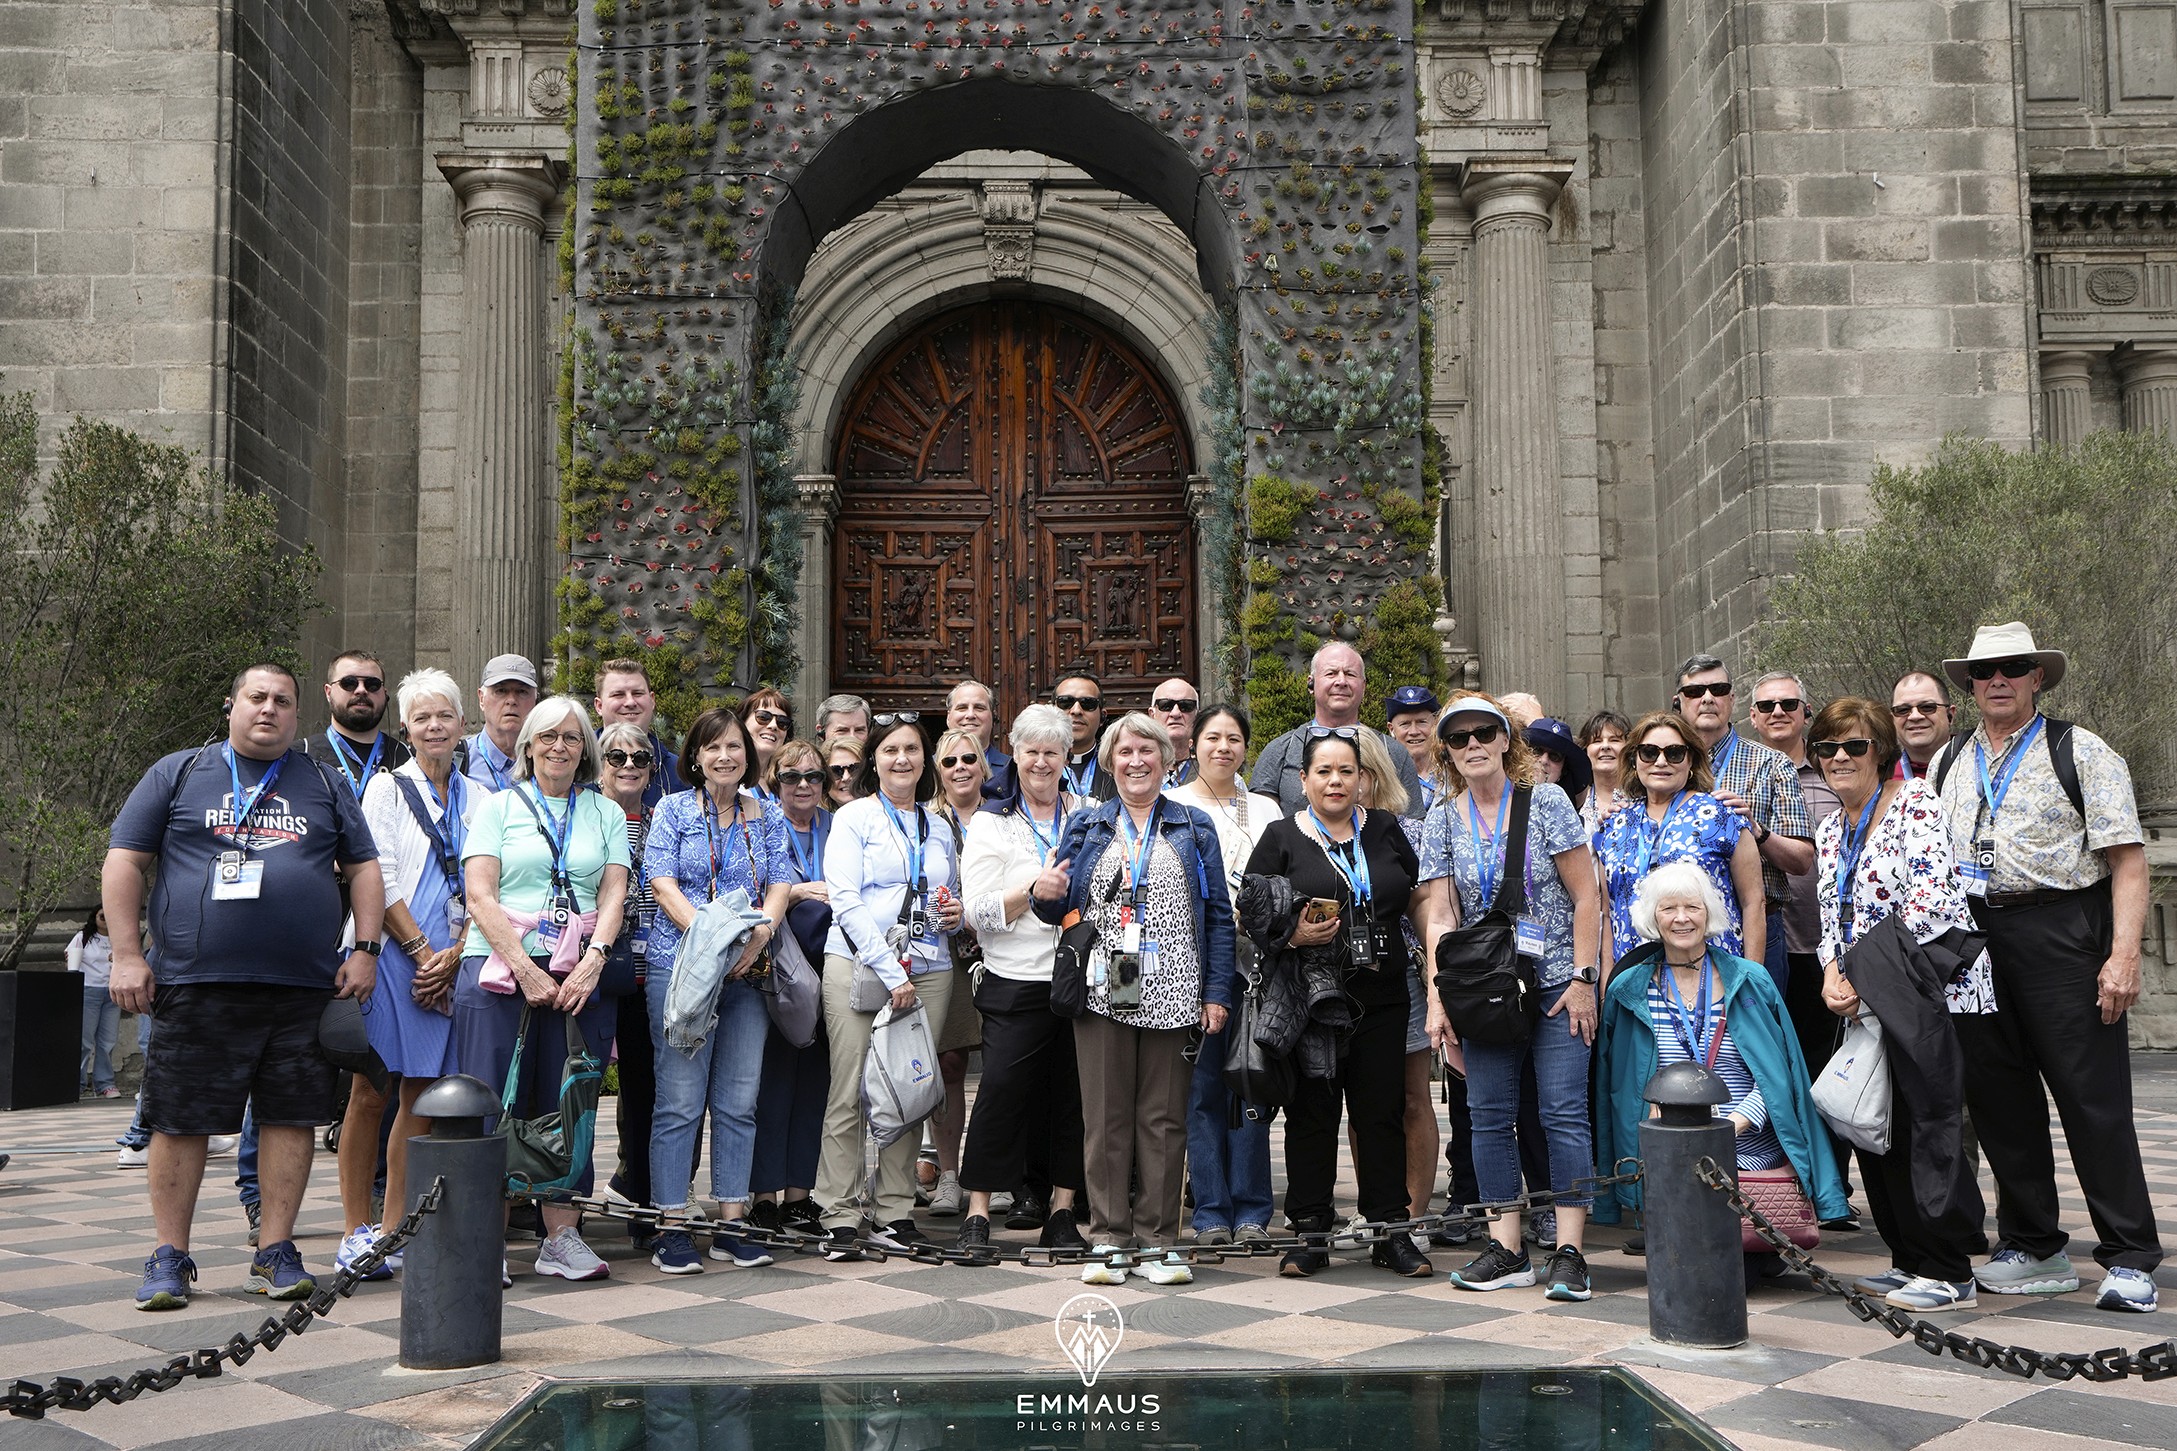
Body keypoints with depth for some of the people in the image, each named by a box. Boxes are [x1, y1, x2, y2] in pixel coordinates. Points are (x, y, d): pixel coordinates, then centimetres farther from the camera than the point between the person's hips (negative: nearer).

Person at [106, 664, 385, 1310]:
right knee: (181, 1121, 1)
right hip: (195, 984, -2)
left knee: (291, 1116, 1)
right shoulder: (177, 773, 10)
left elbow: (364, 870, 16)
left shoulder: (325, 787, 16)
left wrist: (364, 950, 4)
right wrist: (127, 955, -2)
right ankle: (170, 1257, 12)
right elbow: (124, 862, 7)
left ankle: (275, 1252, 12)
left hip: (304, 989, 2)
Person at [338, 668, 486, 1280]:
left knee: (422, 1095, 5)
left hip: (452, 964, 3)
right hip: (393, 956, -3)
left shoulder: (479, 799, 13)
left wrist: (454, 954, -5)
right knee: (370, 1094, -3)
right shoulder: (386, 787, 3)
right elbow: (380, 883, -5)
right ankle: (357, 1231, 4)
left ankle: (397, 1227, 11)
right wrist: (422, 951, -10)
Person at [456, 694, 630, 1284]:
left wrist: (591, 962, -12)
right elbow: (480, 896, -2)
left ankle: (561, 1234, 7)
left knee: (567, 1103, 2)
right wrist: (525, 969, -13)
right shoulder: (498, 808, 8)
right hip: (499, 969, -2)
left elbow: (614, 894, 5)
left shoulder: (606, 813, 15)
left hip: (578, 975, 2)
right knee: (494, 1103, -4)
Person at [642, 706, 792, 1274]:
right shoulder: (673, 810, 5)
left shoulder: (767, 816, 14)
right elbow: (663, 885, -6)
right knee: (681, 1100, -5)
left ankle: (731, 1223, 12)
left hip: (747, 972, 3)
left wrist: (758, 934, -14)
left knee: (739, 1100, 5)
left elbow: (780, 884, 5)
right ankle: (671, 1228, 1)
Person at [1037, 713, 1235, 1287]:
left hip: (1171, 996, 0)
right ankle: (1108, 1238, 8)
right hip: (1103, 994, 1)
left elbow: (1219, 915, 7)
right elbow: (1062, 910, 14)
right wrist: (1045, 895, -10)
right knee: (1105, 1117, 1)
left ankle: (1158, 1239, 10)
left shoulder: (1195, 828, 11)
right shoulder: (1085, 825, 13)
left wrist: (1217, 992, -1)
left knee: (1164, 1118, 2)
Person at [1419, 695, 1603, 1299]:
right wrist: (1437, 999, -6)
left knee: (1564, 1114, -6)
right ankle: (1506, 1249, 11)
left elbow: (1586, 899, -3)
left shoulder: (1547, 801, -2)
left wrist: (1583, 979, -9)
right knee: (1489, 1116, 4)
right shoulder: (1443, 822, 6)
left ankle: (1568, 1253, -2)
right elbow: (1440, 918, 2)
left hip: (1556, 984, -3)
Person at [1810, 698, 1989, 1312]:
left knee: (1926, 1123, -8)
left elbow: (1931, 900, -18)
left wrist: (1869, 980, -16)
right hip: (1867, 1002, 8)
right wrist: (1834, 977, -4)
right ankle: (1909, 1257, 20)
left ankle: (1949, 1273, 0)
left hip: (1931, 989, -8)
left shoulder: (1915, 803, -8)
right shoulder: (1829, 829, 16)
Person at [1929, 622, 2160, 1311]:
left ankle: (2130, 1260, 5)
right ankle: (2034, 1249, 20)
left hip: (2061, 935, -5)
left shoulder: (2081, 752, 1)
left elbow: (2128, 862, -6)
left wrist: (2124, 954, -16)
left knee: (2093, 1098, -4)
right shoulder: (1947, 766, 16)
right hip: (1971, 938, 5)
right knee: (1998, 1096, 8)